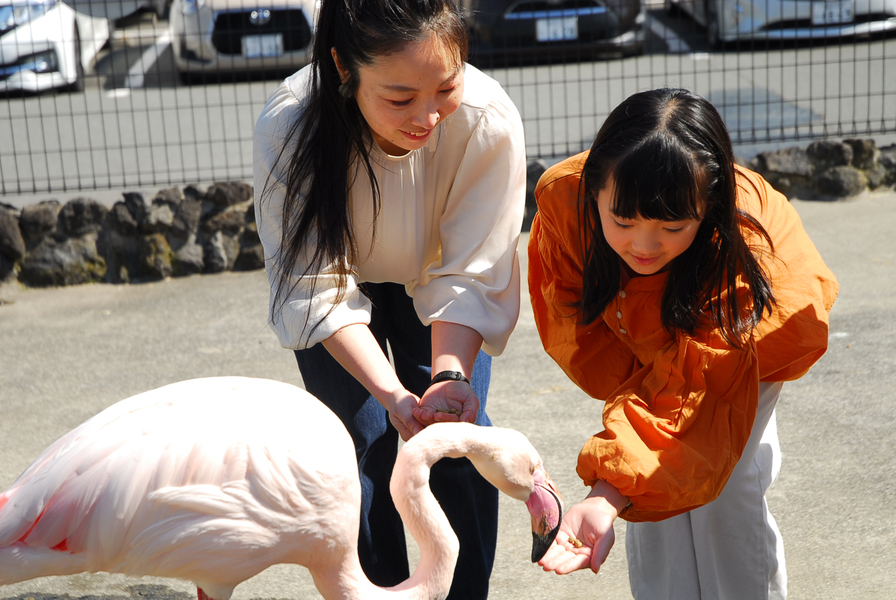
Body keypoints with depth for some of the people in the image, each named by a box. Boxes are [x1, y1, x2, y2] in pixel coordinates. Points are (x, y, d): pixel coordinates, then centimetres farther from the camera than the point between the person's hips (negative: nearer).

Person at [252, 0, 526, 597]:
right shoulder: (289, 125, -36)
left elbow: (466, 278, -26)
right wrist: (392, 394, -42)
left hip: (431, 278, 1)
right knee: (361, 441, -7)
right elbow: (317, 288, -31)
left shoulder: (489, 121, -35)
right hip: (343, 279, 0)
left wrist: (451, 376, -42)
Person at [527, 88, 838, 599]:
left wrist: (608, 497, -58)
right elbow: (576, 330, -21)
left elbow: (699, 391, -46)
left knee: (727, 487, -15)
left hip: (757, 328, -2)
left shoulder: (742, 240, -43)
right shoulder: (562, 197, -35)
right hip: (639, 341, 3)